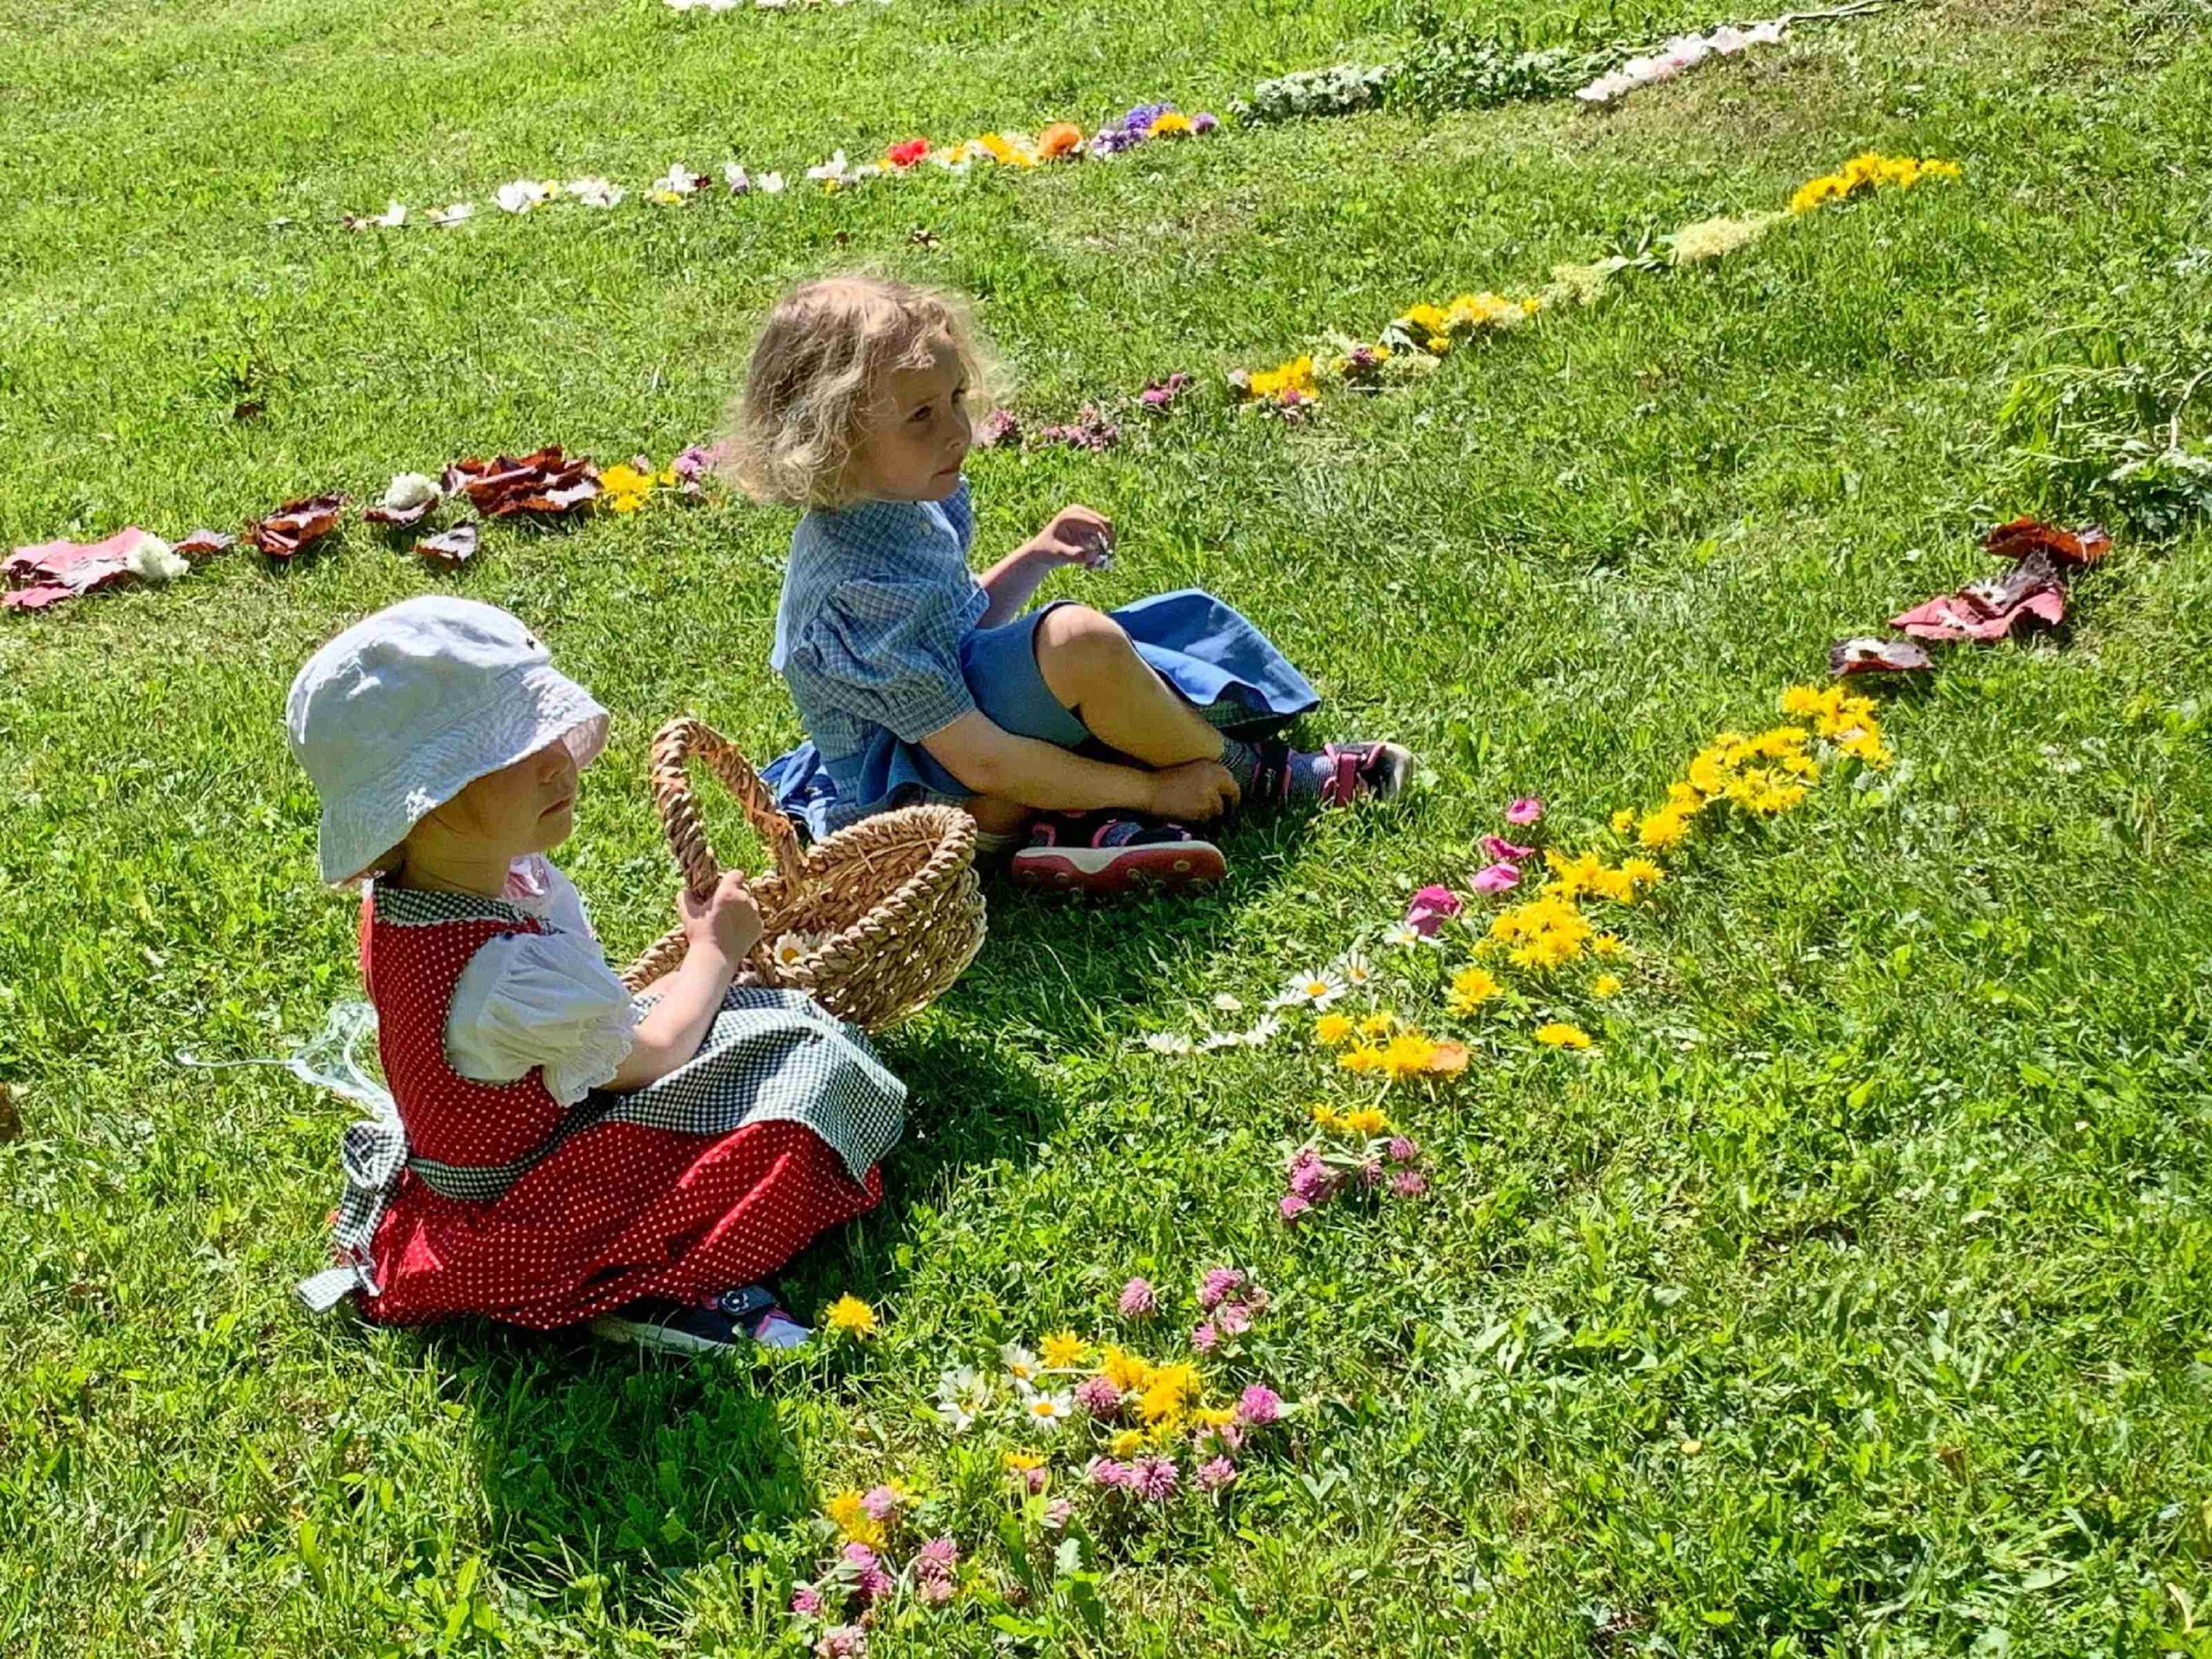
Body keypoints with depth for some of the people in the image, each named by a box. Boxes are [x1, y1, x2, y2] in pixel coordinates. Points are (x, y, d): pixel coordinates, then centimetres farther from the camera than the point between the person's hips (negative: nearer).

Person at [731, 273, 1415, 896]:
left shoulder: (914, 501, -1)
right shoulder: (857, 584, -29)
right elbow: (979, 763, -29)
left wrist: (1036, 556, 1)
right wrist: (1149, 790, -22)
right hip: (907, 791, -10)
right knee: (1077, 641, -31)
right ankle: (1257, 776, -7)